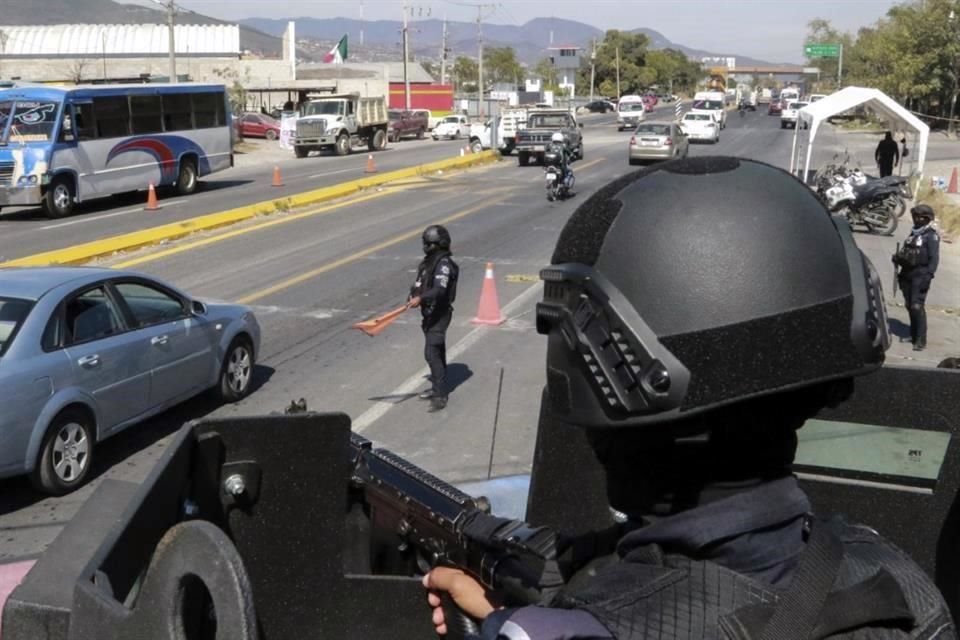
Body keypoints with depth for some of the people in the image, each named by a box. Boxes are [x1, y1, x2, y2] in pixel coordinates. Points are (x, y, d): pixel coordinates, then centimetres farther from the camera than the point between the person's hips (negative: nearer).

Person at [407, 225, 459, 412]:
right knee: (436, 352, 20)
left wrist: (420, 298, -43)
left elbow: (439, 290, -32)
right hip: (429, 313, 10)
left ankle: (440, 396, -12)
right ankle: (437, 388, 34)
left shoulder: (444, 264, -19)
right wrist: (413, 295, 1)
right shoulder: (429, 261, 11)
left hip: (439, 314, -10)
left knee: (432, 353, -14)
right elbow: (421, 283, 19)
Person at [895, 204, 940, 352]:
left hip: (920, 275, -8)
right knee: (909, 306, 11)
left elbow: (934, 258, -13)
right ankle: (914, 335, 23)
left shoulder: (931, 236, -8)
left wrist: (929, 275, -21)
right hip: (907, 273, 8)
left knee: (917, 306, -13)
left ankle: (921, 341, -10)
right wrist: (898, 257, 5)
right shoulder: (914, 233, 17)